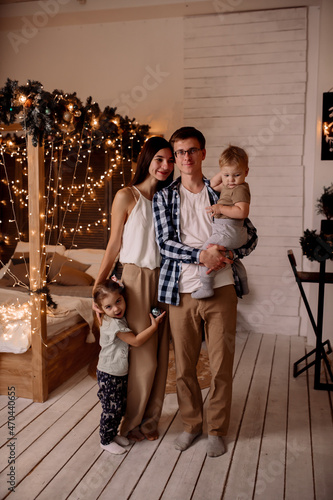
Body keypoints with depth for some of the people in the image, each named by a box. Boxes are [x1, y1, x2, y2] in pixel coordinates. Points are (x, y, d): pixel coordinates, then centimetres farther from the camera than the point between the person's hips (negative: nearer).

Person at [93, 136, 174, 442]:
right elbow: (114, 246, -4)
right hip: (136, 279, -5)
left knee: (160, 353, 10)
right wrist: (98, 286, -7)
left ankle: (150, 419, 28)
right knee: (143, 356, 0)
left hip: (162, 279, 5)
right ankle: (131, 423, 22)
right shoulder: (127, 196, -5)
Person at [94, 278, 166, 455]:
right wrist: (154, 325, -21)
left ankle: (113, 433, 36)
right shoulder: (114, 324, -27)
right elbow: (136, 341, -24)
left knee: (120, 406, 19)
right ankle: (106, 440, 20)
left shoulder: (119, 319, 1)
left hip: (120, 373, 9)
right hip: (109, 374, -9)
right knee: (111, 408, 3)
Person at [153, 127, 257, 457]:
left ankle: (217, 430, 26)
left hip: (220, 289, 0)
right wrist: (201, 255, -18)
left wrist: (228, 255, -9)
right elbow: (165, 243, -4)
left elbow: (251, 236, 10)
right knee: (184, 366, 9)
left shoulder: (221, 194, 8)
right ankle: (191, 424, 31)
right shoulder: (164, 197, 7)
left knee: (221, 365, 6)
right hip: (182, 291, 0)